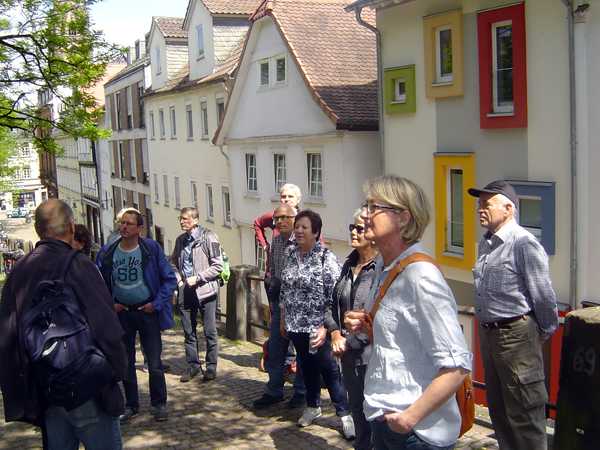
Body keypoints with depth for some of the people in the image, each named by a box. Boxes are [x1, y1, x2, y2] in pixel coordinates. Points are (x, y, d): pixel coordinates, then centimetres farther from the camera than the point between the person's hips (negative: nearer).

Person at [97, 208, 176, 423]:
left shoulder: (151, 248, -10)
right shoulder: (107, 252, -3)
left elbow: (169, 279, -7)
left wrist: (156, 304, -14)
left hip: (147, 311, -3)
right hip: (121, 314, 3)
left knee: (154, 363, 1)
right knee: (126, 362, 13)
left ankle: (159, 404, 17)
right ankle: (131, 405, 27)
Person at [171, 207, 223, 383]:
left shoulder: (208, 237, -9)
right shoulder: (180, 239, 8)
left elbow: (218, 265, -10)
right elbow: (174, 262, 23)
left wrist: (197, 278, -14)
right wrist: (178, 278, 6)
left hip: (205, 290, -5)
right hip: (186, 291, 5)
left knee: (210, 332, 4)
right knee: (189, 332, 12)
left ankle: (211, 367, 15)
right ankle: (192, 365, 24)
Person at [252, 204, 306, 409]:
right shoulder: (275, 242, 8)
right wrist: (272, 298, 15)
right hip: (279, 300, 6)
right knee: (275, 348, 11)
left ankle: (301, 392, 18)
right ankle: (274, 391, 21)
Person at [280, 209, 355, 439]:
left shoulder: (326, 258, -14)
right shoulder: (290, 254, 4)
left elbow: (335, 296, -16)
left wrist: (326, 327, -19)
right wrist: (283, 319, 14)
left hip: (318, 327, -5)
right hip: (296, 326, 6)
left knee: (329, 370, 2)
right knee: (307, 367, 19)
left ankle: (345, 414, 14)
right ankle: (312, 407, 36)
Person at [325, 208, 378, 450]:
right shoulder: (349, 265, 9)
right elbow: (334, 303, 14)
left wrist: (349, 341, -14)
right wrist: (335, 332, -2)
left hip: (371, 355, -7)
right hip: (349, 355, 7)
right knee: (357, 409, 20)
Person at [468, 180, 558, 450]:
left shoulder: (524, 243, -17)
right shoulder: (486, 244, 9)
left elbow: (543, 294, -14)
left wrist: (547, 331, -4)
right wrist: (485, 329, 15)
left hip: (516, 336, -9)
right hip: (488, 334, 9)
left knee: (524, 415, 1)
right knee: (498, 409, 20)